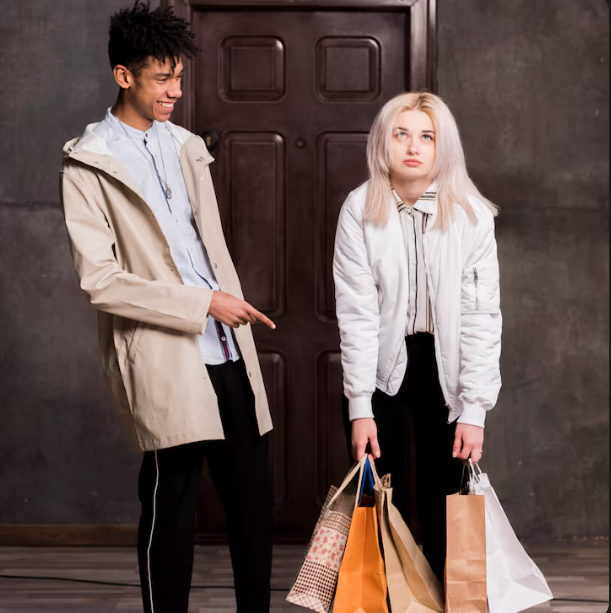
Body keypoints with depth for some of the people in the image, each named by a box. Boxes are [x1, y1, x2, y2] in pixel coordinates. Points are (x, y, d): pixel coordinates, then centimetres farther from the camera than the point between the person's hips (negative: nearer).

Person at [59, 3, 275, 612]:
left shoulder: (185, 147, 16)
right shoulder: (89, 165, -5)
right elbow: (100, 281, -13)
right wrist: (202, 303, -14)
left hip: (227, 352, 6)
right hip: (164, 359, -6)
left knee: (252, 499, 9)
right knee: (171, 509, 0)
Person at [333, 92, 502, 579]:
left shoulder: (471, 215, -8)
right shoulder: (360, 211, -8)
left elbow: (481, 317, -8)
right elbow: (357, 315, -9)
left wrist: (475, 410, -12)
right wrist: (360, 407, -12)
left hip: (445, 374, 0)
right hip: (382, 371, 0)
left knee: (442, 513, 3)